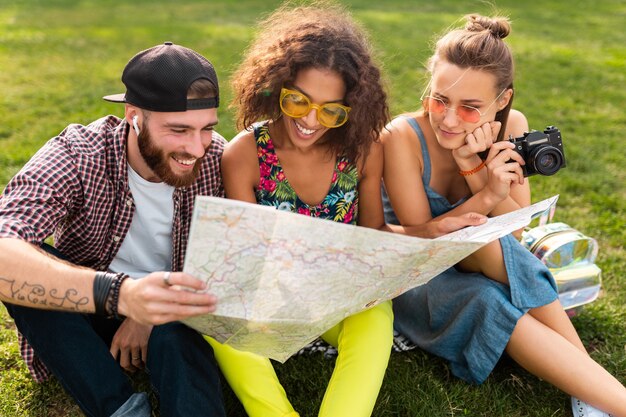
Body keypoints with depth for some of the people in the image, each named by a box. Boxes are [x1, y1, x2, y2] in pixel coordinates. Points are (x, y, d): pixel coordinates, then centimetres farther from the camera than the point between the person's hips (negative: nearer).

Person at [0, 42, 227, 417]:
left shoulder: (216, 158, -14)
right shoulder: (77, 156, -22)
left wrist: (153, 314, -22)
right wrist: (119, 294, -55)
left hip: (170, 317, -1)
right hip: (82, 316, 2)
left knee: (177, 339, -36)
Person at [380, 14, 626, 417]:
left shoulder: (512, 127, -11)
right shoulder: (403, 137, -23)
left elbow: (515, 231, -11)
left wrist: (477, 173, -29)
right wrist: (486, 196, -33)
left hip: (475, 265, 3)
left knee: (484, 236, -33)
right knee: (487, 302, -34)